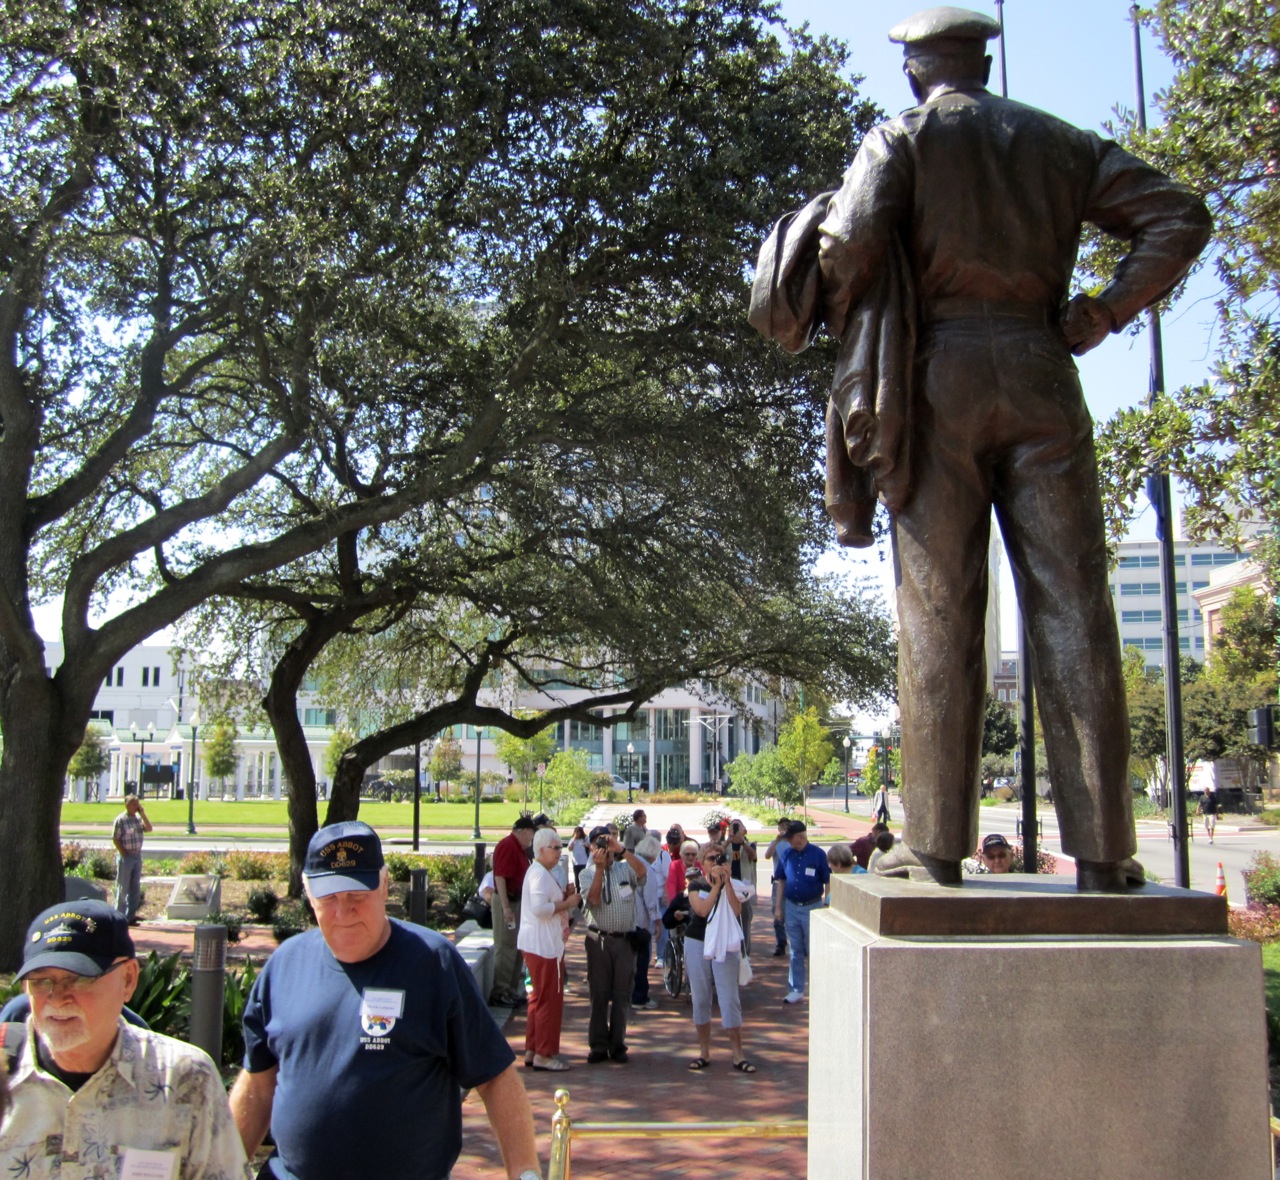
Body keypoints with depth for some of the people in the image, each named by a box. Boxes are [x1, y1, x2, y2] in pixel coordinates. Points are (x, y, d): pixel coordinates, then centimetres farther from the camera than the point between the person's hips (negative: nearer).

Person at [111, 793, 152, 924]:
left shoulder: (138, 818, 10)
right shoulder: (120, 820, -10)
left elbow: (149, 829, -1)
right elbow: (115, 839, -11)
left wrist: (143, 814, -6)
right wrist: (124, 853, -13)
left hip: (137, 856, 7)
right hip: (126, 857, -7)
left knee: (135, 888, 10)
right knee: (123, 888, 1)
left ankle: (130, 916, 18)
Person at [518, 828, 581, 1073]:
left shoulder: (543, 873, 17)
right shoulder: (539, 874, -17)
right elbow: (539, 908, -28)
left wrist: (563, 895, 7)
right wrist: (567, 903, -18)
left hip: (542, 944, 11)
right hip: (543, 945, -11)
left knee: (539, 998, 16)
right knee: (550, 999, -5)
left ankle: (532, 1050, 23)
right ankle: (544, 1054, 2)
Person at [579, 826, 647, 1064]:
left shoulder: (625, 868, 6)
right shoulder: (588, 873, 5)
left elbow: (642, 871, -16)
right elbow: (593, 899, -12)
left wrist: (621, 849, -24)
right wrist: (600, 867, -16)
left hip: (625, 939, 1)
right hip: (599, 939, -1)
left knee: (622, 994, 5)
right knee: (599, 994, 4)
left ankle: (617, 1045, 14)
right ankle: (598, 1046, 12)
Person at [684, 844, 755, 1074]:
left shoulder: (732, 885, 4)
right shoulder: (695, 885, 3)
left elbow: (736, 911, -13)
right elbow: (702, 910, -15)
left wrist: (727, 883, -17)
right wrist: (716, 885, -17)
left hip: (725, 945, 0)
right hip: (697, 945, 1)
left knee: (730, 1000, -4)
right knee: (700, 1000, 6)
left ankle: (738, 1055, 3)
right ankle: (704, 1053, 17)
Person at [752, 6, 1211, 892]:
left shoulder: (902, 138, 7)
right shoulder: (1062, 141, 18)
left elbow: (848, 243, -10)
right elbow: (1179, 217, 10)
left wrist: (852, 335, 6)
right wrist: (1100, 314, 8)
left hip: (939, 374, -2)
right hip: (1041, 376, 2)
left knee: (940, 615, -2)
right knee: (1073, 609, 0)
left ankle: (936, 844, -2)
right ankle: (1104, 850, -1)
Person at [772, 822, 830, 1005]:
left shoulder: (818, 854, -10)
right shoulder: (786, 856, 1)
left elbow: (828, 882, -7)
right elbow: (781, 881, 10)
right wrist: (777, 907, 8)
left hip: (812, 907, -4)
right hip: (792, 906, 4)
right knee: (795, 951, 11)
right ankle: (796, 990, 19)